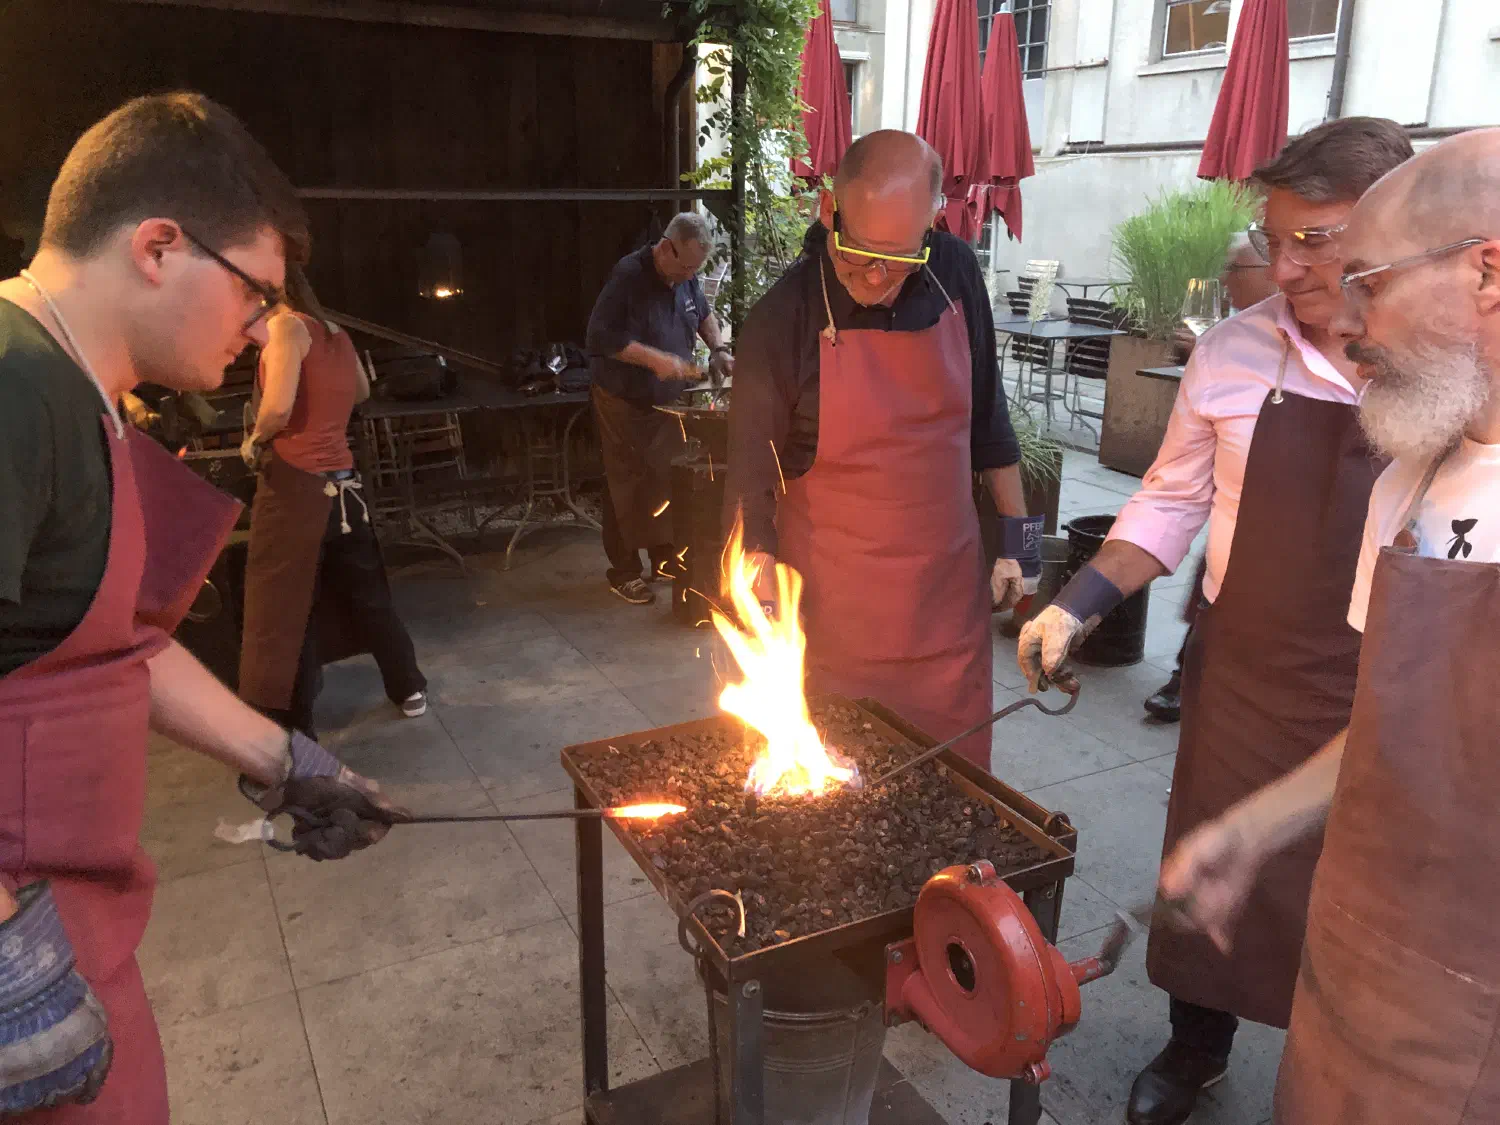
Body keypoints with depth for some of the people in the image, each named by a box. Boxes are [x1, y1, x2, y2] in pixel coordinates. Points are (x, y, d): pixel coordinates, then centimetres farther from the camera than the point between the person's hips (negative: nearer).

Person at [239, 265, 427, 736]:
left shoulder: (285, 328, -11)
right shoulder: (335, 333, 12)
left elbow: (279, 407, -22)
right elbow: (361, 392, 29)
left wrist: (254, 441, -5)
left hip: (295, 486, -7)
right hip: (342, 484, 8)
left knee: (284, 611, 1)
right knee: (365, 593, 21)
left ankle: (288, 731, 7)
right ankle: (409, 689, 33)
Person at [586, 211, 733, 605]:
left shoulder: (687, 278, 1)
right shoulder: (629, 275, -19)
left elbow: (703, 314, 21)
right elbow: (600, 337, -21)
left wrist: (718, 348, 3)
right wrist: (654, 358, -26)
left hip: (668, 400, 6)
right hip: (625, 402, -6)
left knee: (668, 480, 12)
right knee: (627, 485, 0)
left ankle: (663, 557, 27)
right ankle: (624, 571, 11)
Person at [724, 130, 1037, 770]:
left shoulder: (955, 274, -3)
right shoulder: (781, 320, -14)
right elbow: (750, 484, -9)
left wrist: (1019, 535, 11)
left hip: (950, 598, 4)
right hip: (832, 616, -3)